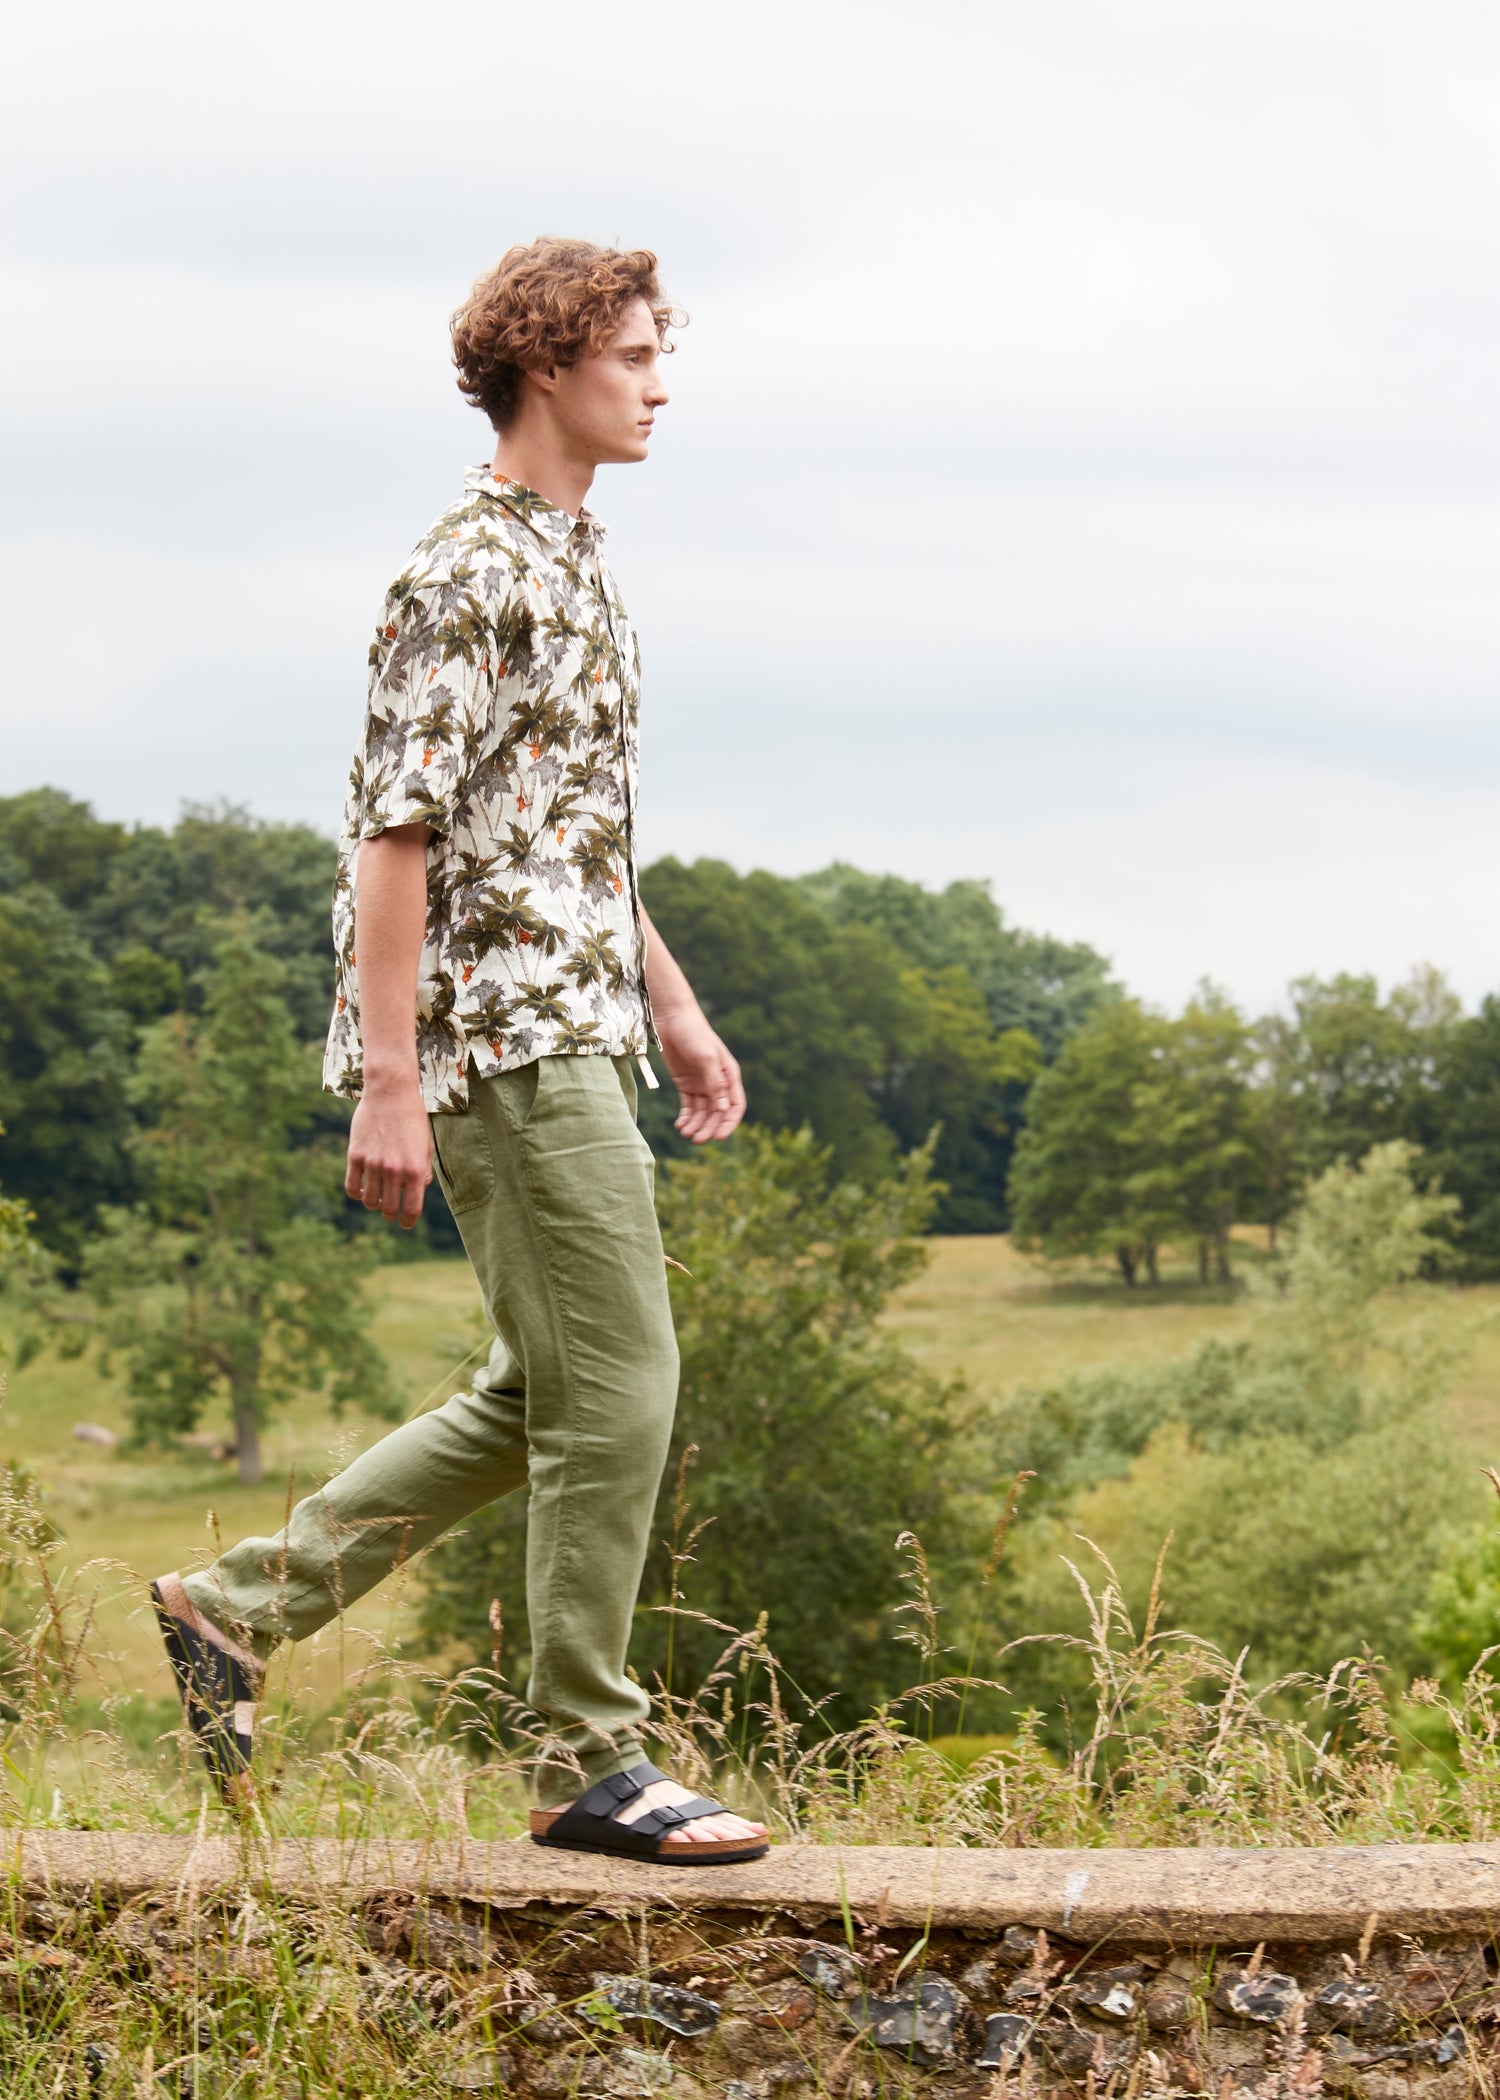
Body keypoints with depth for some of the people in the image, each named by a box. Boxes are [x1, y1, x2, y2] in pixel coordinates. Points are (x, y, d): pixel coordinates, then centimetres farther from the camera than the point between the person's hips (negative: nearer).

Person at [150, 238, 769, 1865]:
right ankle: (589, 1762, 4)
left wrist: (673, 1004, 23)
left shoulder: (571, 559, 17)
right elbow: (395, 834, -18)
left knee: (544, 1398, 14)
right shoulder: (467, 576, -13)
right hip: (507, 1040, -10)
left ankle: (242, 1604, 21)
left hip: (573, 1030, 10)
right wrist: (389, 1080, -20)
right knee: (614, 1391, -6)